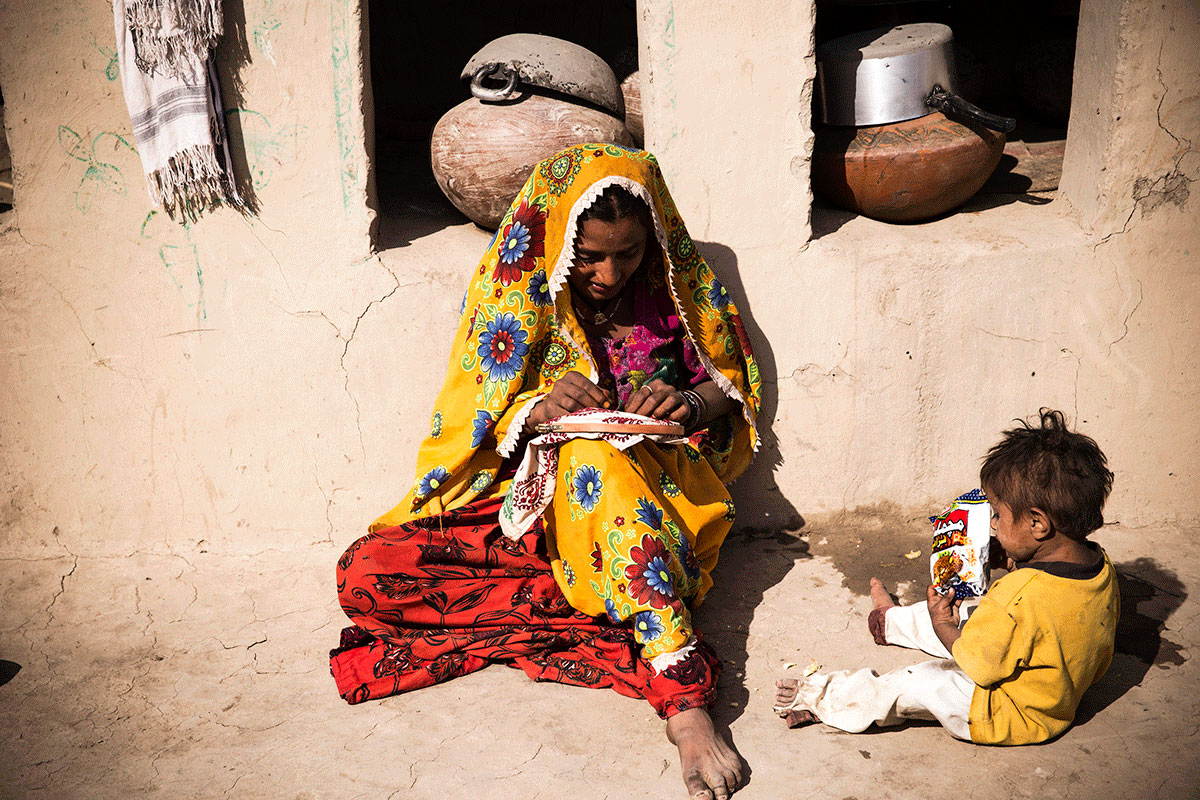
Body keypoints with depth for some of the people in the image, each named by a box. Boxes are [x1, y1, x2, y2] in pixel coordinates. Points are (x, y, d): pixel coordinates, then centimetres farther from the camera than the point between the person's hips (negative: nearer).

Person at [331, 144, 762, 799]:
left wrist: (688, 402, -15)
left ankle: (685, 703, -43)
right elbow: (477, 424, -1)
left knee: (593, 453, -40)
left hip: (653, 486, -2)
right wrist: (536, 410, -24)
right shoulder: (519, 289, -2)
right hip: (531, 492, 2)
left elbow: (732, 384, 9)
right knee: (364, 574, -20)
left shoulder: (673, 281, -1)